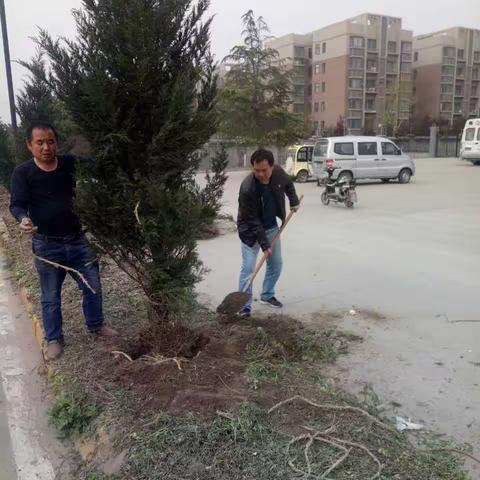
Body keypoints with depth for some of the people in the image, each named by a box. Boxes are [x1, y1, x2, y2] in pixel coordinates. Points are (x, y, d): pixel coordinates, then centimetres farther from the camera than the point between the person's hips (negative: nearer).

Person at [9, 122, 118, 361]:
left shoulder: (71, 164, -1)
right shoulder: (23, 172, -8)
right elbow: (17, 204, -13)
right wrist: (24, 219, -35)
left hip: (78, 240, 3)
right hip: (47, 246, -2)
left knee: (93, 286, 14)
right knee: (50, 297, 10)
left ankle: (96, 325, 37)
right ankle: (54, 339, 29)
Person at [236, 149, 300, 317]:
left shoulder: (278, 172, -17)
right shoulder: (247, 188, -32)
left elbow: (288, 183, 11)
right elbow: (252, 220, -26)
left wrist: (294, 201, 10)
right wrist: (264, 244, -25)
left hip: (271, 227, 6)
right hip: (251, 231, -6)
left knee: (276, 264, 12)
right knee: (248, 267, -11)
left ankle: (267, 296, 30)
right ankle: (244, 306, -3)